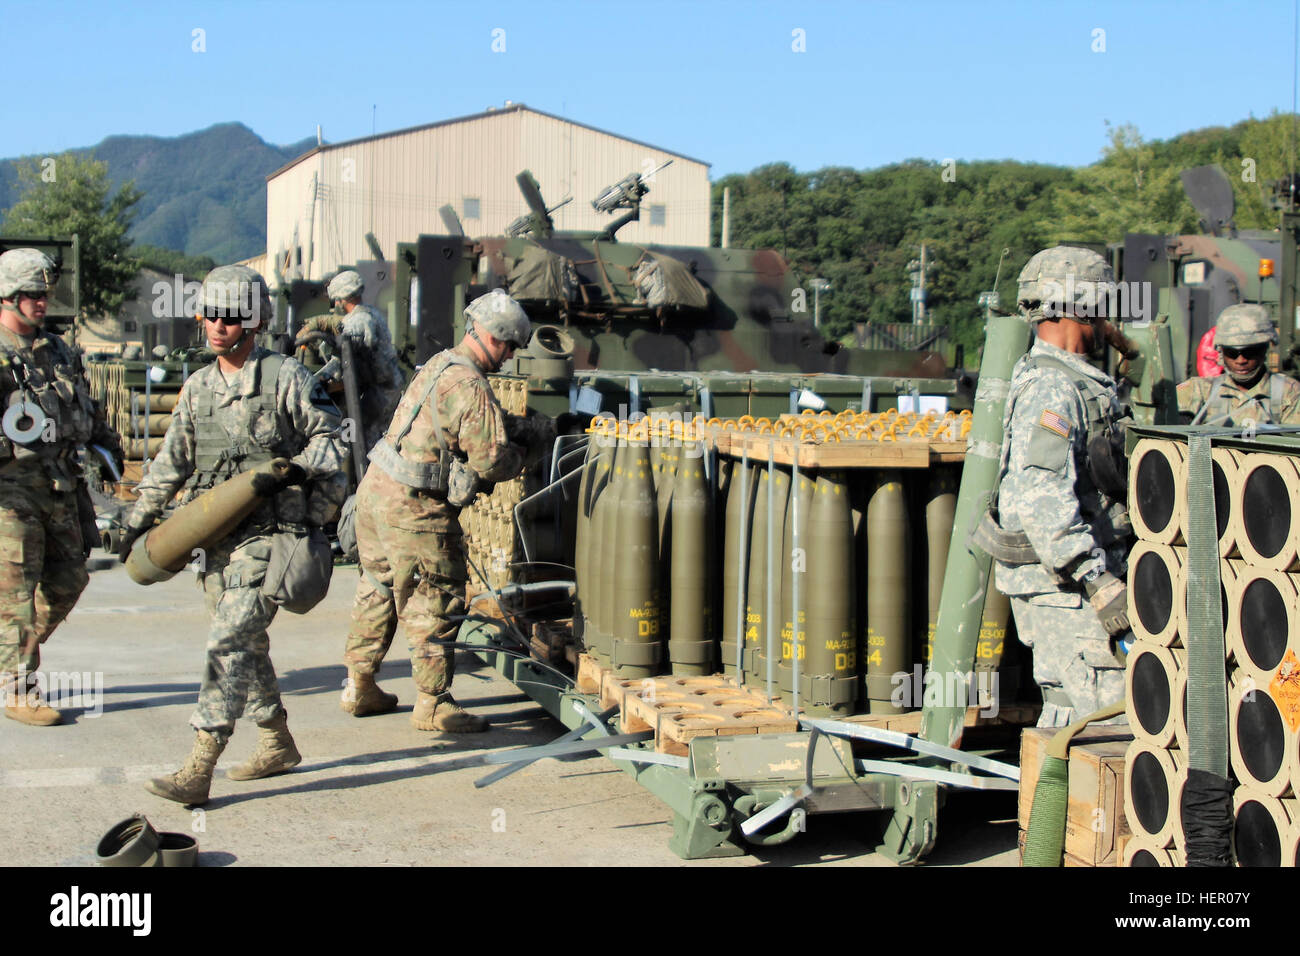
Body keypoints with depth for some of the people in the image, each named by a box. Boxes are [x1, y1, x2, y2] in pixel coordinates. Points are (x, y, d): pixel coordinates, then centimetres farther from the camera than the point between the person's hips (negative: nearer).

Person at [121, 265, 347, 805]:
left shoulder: (284, 378, -6)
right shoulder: (198, 388, 12)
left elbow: (330, 434, 1)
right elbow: (172, 462, 18)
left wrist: (298, 467, -17)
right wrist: (137, 521, 18)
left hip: (267, 533, -7)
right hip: (215, 536, 7)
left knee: (230, 642, -14)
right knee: (246, 644, 14)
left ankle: (198, 771, -16)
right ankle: (277, 743, 31)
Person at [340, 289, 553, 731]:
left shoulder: (441, 364, 11)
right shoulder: (469, 387, -19)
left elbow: (483, 424, 19)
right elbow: (493, 461, -18)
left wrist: (531, 427, 8)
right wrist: (527, 452, 0)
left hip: (376, 490, 10)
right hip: (414, 508, -10)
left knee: (378, 591, 19)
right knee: (435, 603, 1)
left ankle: (359, 687, 29)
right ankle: (433, 703, 8)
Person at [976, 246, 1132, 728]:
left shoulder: (1071, 381, 17)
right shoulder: (1051, 389, -17)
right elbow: (1042, 499, -28)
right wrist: (1100, 581, -30)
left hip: (1069, 575, 10)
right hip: (1062, 581, -10)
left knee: (1068, 711, 14)